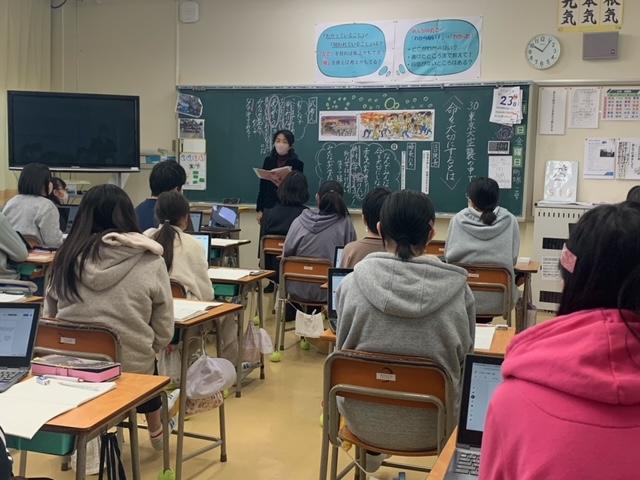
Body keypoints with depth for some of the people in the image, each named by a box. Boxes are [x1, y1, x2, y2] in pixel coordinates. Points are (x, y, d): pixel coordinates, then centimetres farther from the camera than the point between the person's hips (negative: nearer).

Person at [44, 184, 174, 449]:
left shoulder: (67, 256, -4)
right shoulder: (150, 262, -11)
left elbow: (49, 316, 9)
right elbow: (163, 332, -4)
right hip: (131, 366, -2)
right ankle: (155, 432, 51)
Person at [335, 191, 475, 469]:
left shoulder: (352, 284, -15)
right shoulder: (457, 289, -15)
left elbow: (343, 349, -1)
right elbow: (464, 355, -1)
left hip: (364, 421, 1)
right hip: (431, 428, 0)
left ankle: (370, 455, 57)